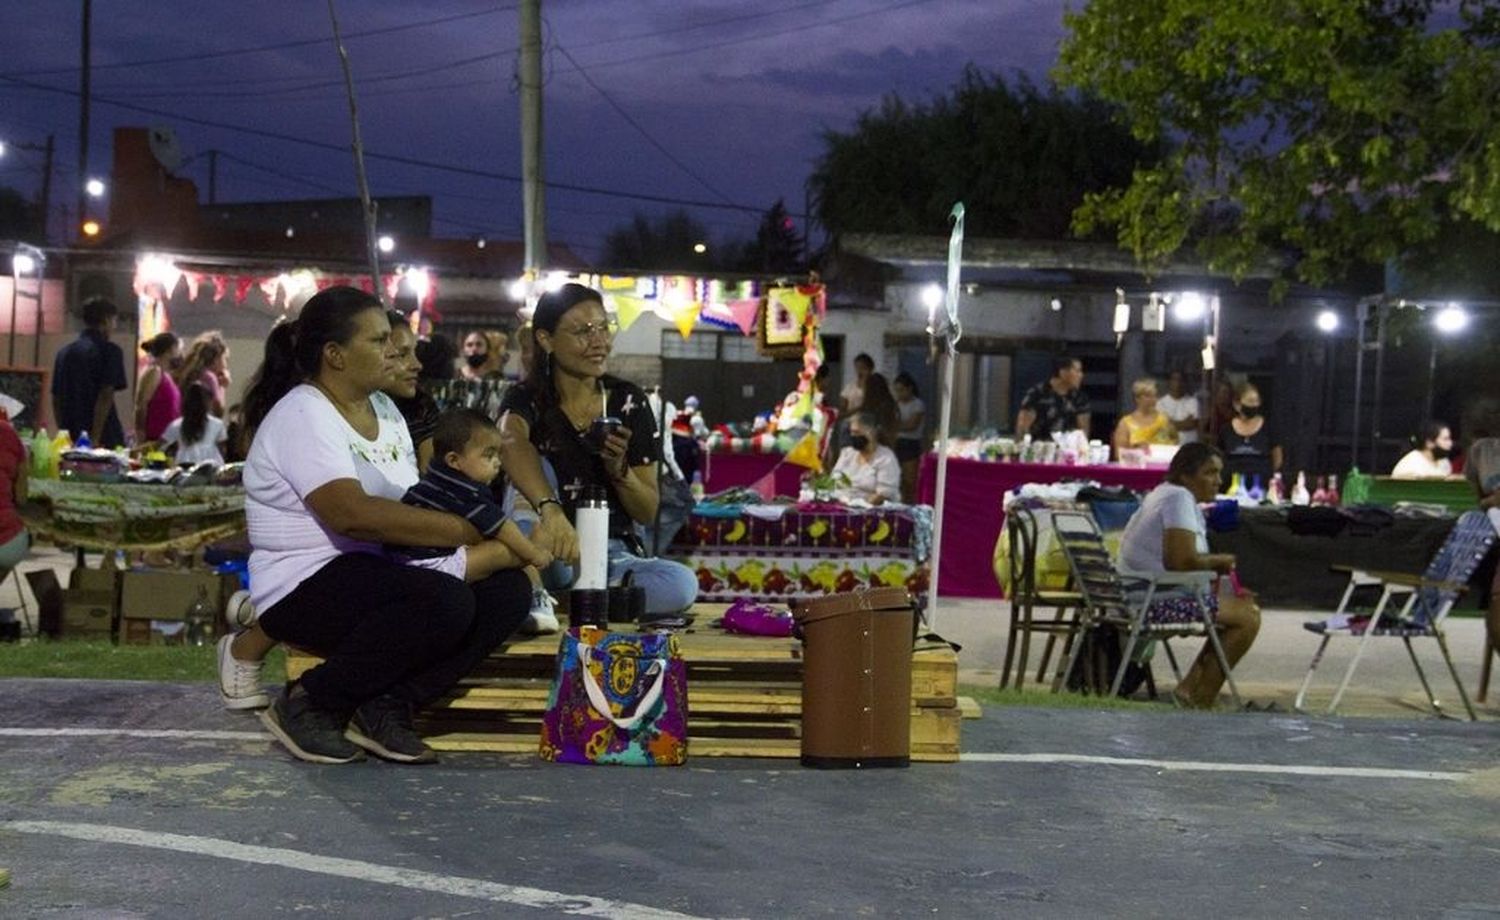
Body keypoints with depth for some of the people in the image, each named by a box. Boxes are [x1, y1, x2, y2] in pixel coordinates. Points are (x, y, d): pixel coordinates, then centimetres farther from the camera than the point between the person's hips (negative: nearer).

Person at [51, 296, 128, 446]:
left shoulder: (64, 352, 14)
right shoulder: (109, 351, -5)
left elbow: (56, 399, 16)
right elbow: (105, 396, -13)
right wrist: (96, 438, -15)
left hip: (71, 438, 6)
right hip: (104, 439, -6)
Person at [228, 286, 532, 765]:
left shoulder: (383, 408, 16)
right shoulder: (302, 416, -13)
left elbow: (414, 504, 10)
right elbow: (352, 514, -28)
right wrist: (462, 531, -27)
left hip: (377, 573, 9)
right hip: (306, 589, -9)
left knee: (508, 588, -9)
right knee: (447, 603, -32)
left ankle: (386, 706, -11)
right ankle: (307, 704, -14)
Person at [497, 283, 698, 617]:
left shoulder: (628, 401, 3)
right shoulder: (527, 399, -5)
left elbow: (647, 513, 5)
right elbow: (512, 443, -33)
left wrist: (619, 469, -17)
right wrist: (550, 508, -53)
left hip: (613, 556, 2)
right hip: (549, 561, -2)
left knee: (682, 583, -28)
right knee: (532, 468, -25)